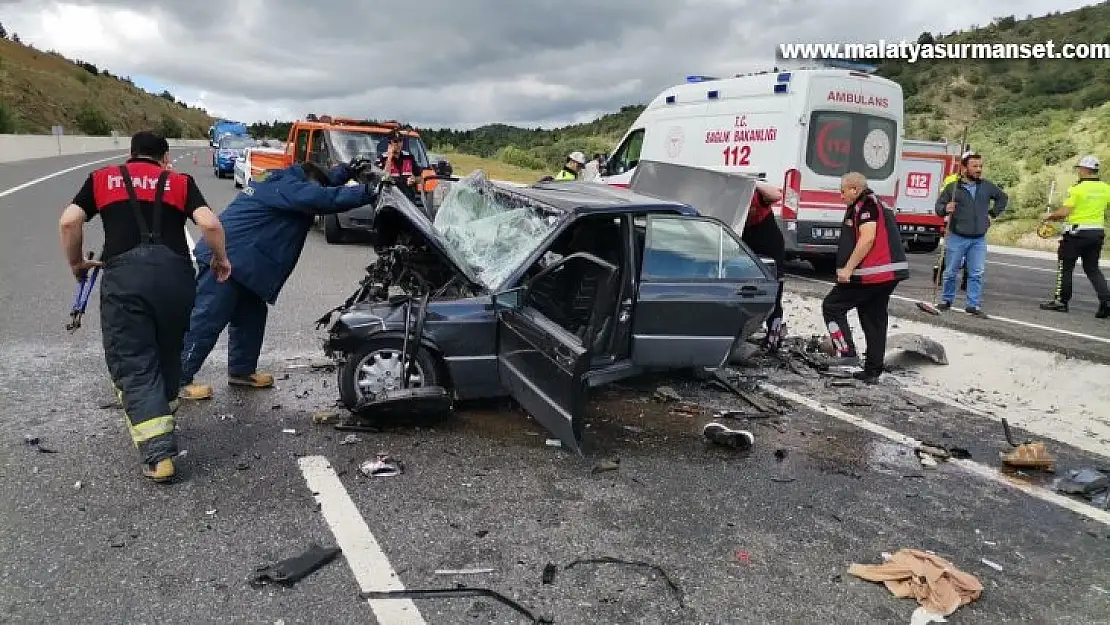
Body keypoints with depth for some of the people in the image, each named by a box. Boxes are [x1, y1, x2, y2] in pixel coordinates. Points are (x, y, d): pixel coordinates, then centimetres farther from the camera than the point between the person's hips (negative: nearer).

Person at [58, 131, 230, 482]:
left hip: (123, 272, -1)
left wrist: (76, 263, 22)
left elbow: (69, 221, 7)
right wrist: (220, 259, 18)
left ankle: (158, 453, -9)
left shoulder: (102, 179, 20)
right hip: (174, 272, 1)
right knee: (168, 352, 22)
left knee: (133, 364, 1)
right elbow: (209, 223, 3)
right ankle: (165, 412, 40)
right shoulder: (180, 181, 19)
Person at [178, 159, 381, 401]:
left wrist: (347, 171, 16)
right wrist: (369, 190, -21)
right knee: (206, 320, -8)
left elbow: (320, 188, 27)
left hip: (235, 261, 11)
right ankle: (178, 379, -3)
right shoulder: (288, 188, -12)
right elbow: (326, 198, -23)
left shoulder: (279, 184, 19)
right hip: (226, 260, -11)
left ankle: (241, 370, 28)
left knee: (251, 315, 18)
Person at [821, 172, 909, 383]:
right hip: (889, 273, 10)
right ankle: (873, 371, 16)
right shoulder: (878, 205, 23)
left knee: (832, 306, 1)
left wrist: (848, 269, -19)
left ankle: (847, 353, -7)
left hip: (871, 273, -10)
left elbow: (867, 238, -19)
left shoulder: (866, 203, -8)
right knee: (874, 319, 13)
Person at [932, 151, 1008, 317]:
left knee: (977, 274, 1)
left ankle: (974, 305, 7)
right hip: (957, 238, -3)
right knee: (951, 272, 7)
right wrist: (945, 209, -24)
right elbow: (938, 206, -2)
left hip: (979, 240, 3)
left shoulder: (987, 186, 8)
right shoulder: (952, 187, -4)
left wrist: (993, 213, 14)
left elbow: (1002, 197, 25)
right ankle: (946, 300, 21)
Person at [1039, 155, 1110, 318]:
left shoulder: (1078, 188, -15)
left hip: (1077, 233, -6)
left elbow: (1064, 212, -18)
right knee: (1092, 268, 14)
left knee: (1065, 266, 7)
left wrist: (1050, 216, 0)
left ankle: (1061, 301, 13)